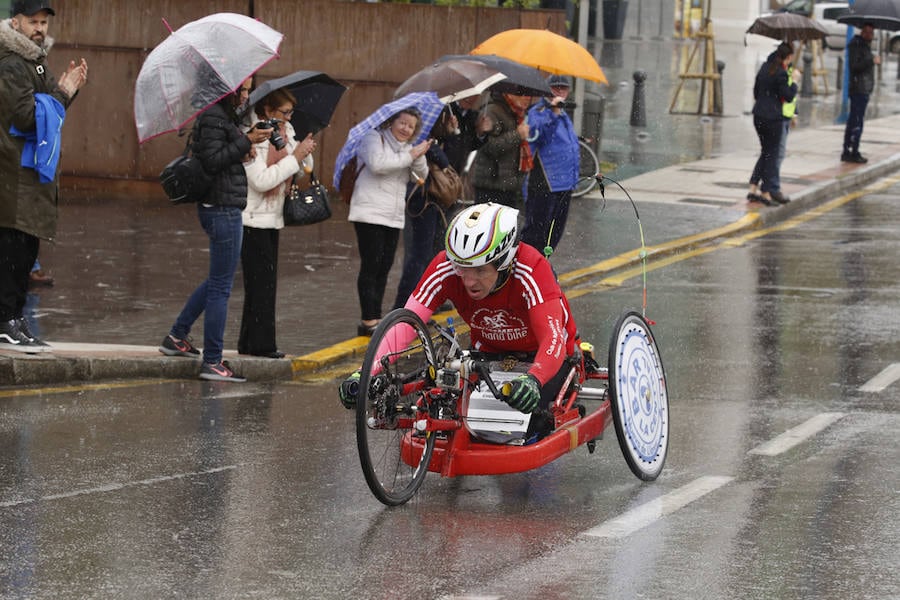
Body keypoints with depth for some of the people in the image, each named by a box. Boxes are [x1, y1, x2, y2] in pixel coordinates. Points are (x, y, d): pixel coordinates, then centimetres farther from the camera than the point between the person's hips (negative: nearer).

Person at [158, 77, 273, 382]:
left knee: (218, 280, 24)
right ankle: (212, 362, 1)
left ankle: (176, 337, 31)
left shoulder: (225, 115, 15)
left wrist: (247, 143, 3)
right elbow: (212, 159, -22)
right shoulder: (214, 117, -15)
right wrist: (246, 142, -20)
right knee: (221, 286, -4)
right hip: (223, 210, -11)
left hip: (221, 208, 11)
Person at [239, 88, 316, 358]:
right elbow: (261, 181, -23)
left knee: (264, 282, 10)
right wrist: (294, 157, -20)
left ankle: (249, 342, 15)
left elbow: (303, 170, 15)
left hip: (272, 217, 9)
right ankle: (260, 343, -4)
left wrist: (305, 152, -6)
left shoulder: (285, 132, 10)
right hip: (253, 218, -9)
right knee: (262, 281, -8)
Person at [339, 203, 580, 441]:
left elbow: (553, 338, -45)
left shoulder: (531, 270, -35)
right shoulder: (445, 267, -26)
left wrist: (532, 380, -66)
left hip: (539, 356, -3)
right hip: (490, 352, 3)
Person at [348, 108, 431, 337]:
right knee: (371, 266, -9)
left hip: (394, 217, 8)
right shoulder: (374, 138, -4)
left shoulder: (407, 148, 20)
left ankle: (375, 318, 13)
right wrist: (410, 156, -18)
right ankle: (367, 321, -10)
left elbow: (420, 175, 10)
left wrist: (419, 157, -10)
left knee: (384, 268, 8)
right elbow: (377, 164, -23)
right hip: (370, 213, -8)